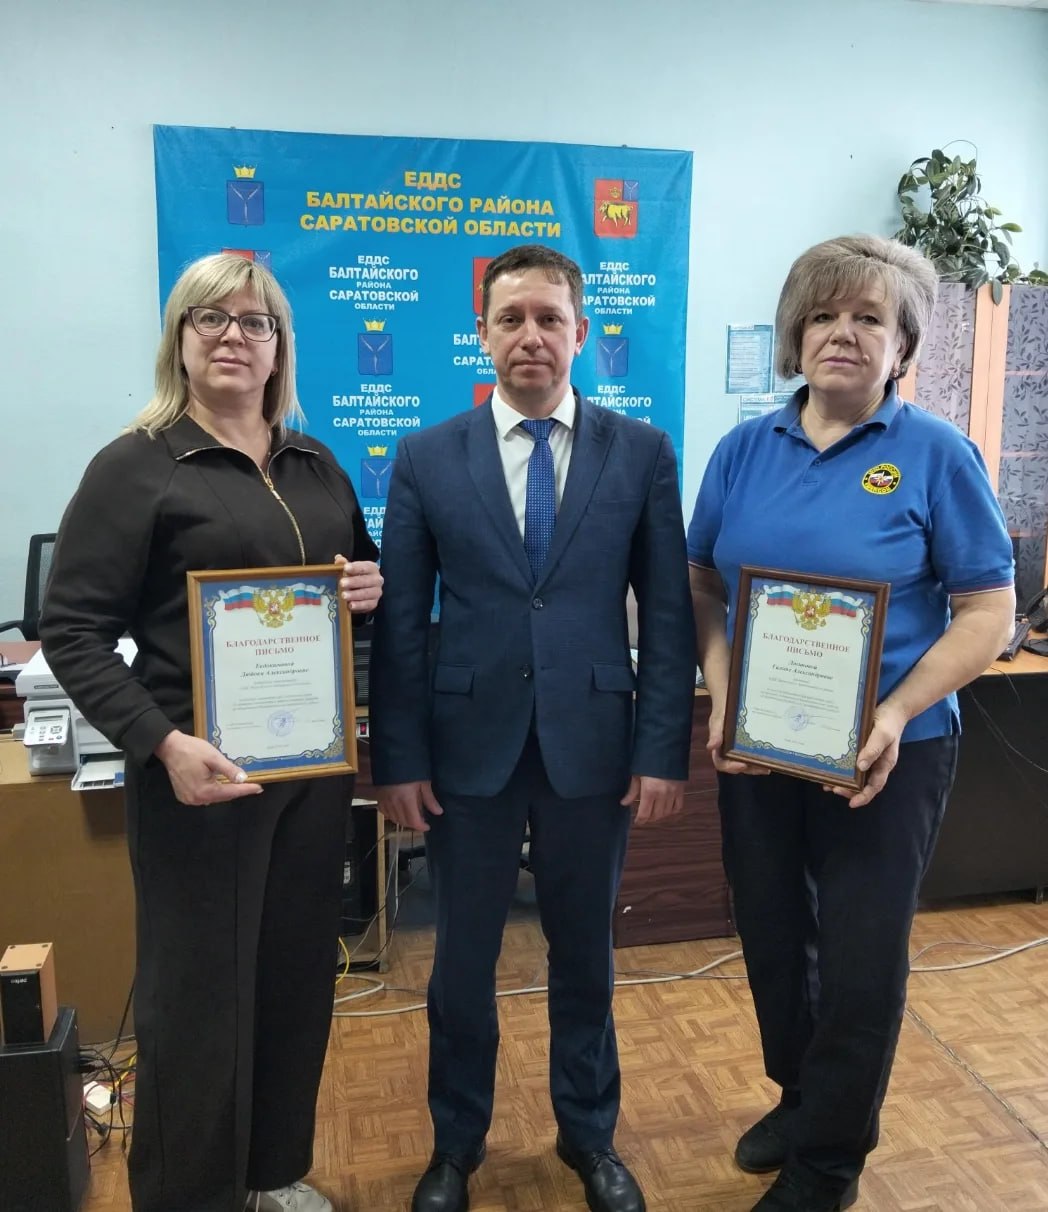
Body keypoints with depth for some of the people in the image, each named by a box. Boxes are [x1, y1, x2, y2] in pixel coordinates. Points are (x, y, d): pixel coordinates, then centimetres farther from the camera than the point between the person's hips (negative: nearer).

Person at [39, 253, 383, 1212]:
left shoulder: (317, 466, 10)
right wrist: (160, 744, -22)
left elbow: (360, 565, 21)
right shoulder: (135, 468, -6)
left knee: (300, 972, 15)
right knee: (198, 987, 7)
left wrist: (373, 586, -4)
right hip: (204, 768, -5)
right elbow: (72, 632, -10)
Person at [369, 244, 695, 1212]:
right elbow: (400, 623, -1)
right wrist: (397, 759, -3)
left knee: (585, 954, 17)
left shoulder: (642, 453, -1)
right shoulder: (426, 458, 0)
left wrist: (664, 752, -4)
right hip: (469, 746, 0)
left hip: (592, 747, 0)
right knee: (463, 960, 15)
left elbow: (668, 615, -1)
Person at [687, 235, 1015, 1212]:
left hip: (883, 754, -3)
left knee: (861, 957, 9)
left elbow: (988, 611, -9)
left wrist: (895, 716, -21)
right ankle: (798, 1097, 46)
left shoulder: (936, 454, -8)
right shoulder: (744, 449, 2)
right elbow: (703, 586, 5)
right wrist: (721, 697, -10)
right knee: (772, 938, 18)